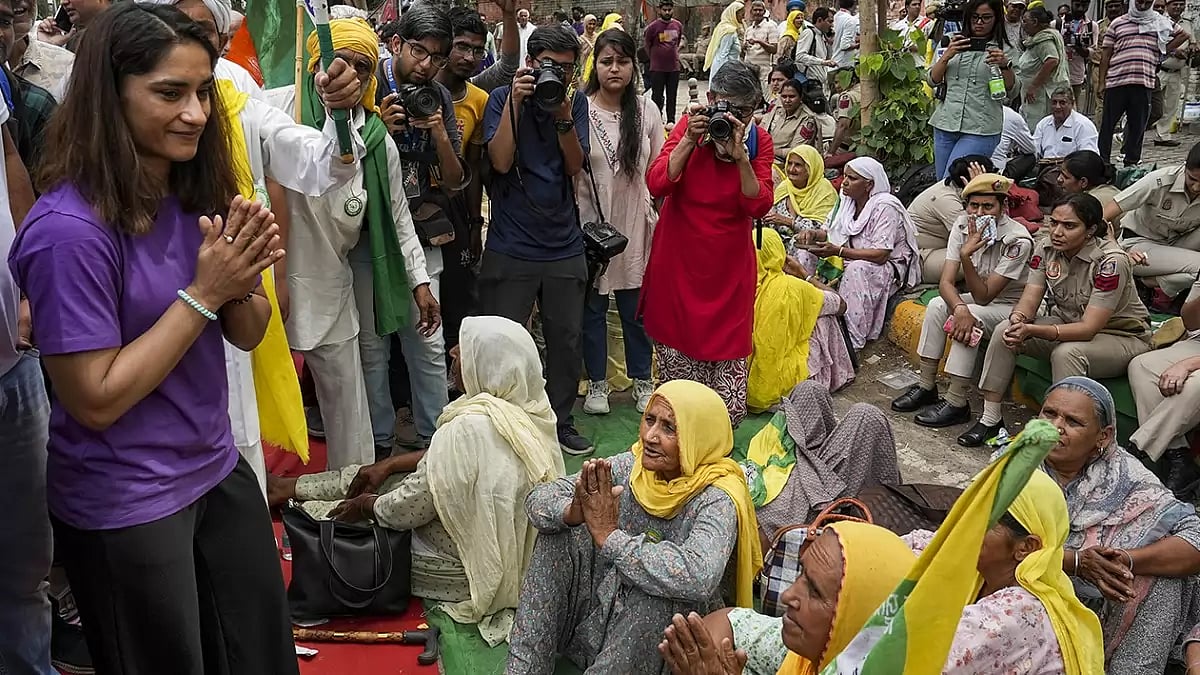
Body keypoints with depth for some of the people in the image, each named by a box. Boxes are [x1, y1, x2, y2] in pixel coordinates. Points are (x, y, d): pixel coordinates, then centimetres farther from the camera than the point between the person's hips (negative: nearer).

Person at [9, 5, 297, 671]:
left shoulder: (194, 195, -1)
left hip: (218, 471, 7)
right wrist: (203, 291, -23)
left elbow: (247, 334, 5)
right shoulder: (70, 230, -23)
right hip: (125, 507, -6)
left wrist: (240, 281, -17)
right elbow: (95, 401, -21)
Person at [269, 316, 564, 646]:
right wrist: (388, 465, 9)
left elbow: (406, 510, -22)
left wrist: (363, 505, -3)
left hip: (459, 569, -7)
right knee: (363, 476, 19)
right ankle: (292, 487, 40)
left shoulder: (470, 428, -34)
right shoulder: (528, 406, -8)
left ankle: (290, 499, 43)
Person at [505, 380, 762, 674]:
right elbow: (539, 498, -8)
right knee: (560, 530, -10)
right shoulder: (633, 466, -6)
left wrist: (610, 535, -34)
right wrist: (572, 513, -32)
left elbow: (697, 578, -42)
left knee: (658, 589, -35)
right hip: (604, 605, 6)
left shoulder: (716, 499, -22)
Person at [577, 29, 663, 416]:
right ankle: (597, 383, 26)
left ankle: (642, 380, 28)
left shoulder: (646, 113, 0)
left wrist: (659, 221, 7)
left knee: (636, 307, 11)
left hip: (634, 225, 2)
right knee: (592, 307, 11)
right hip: (590, 224, -2)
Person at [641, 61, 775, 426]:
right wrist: (690, 140, -22)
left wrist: (741, 156, -24)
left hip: (729, 263, 0)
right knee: (677, 340, 7)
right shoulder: (689, 126, -4)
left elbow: (759, 206, -13)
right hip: (679, 258, 0)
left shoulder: (760, 141, -2)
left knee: (728, 348, 0)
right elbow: (656, 184, -14)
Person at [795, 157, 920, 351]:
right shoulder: (849, 201, 4)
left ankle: (851, 341, -32)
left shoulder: (885, 207, -20)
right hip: (855, 261, 8)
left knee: (856, 271, -36)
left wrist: (839, 251, -31)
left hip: (890, 266, -8)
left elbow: (880, 255, -26)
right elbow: (833, 233, 13)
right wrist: (813, 233, -10)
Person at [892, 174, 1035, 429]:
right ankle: (926, 387, -8)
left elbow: (983, 296, -27)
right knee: (937, 306, -17)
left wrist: (966, 256, -39)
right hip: (982, 296, 6)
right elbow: (946, 282, -17)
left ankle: (956, 403, -23)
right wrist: (960, 308, -38)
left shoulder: (1018, 240, -27)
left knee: (971, 318, -31)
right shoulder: (963, 225, -12)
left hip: (1014, 306, -6)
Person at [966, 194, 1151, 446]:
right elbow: (1031, 297, -10)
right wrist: (1018, 320, -36)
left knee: (1066, 353, -36)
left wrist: (1032, 330, -42)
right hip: (1068, 323, 6)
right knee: (1005, 331, -15)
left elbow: (1089, 328, -30)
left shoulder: (1111, 261, -27)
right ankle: (990, 420, -8)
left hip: (1121, 336, -6)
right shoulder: (1046, 247, -8)